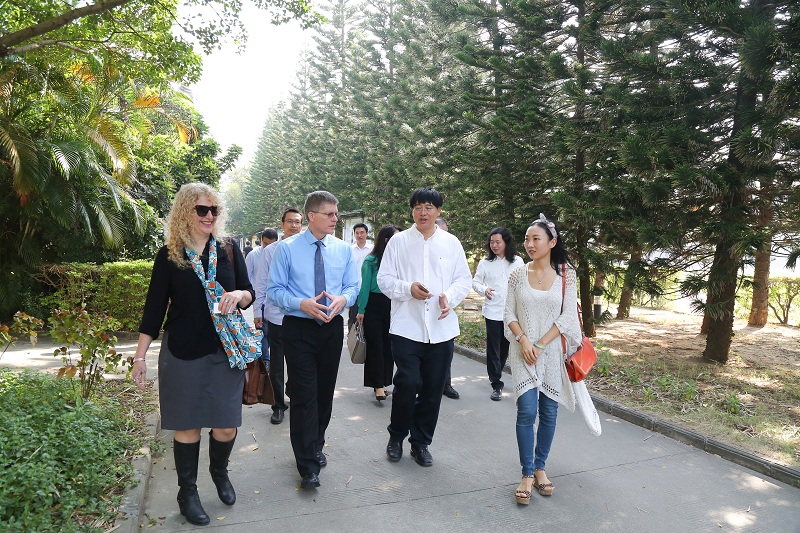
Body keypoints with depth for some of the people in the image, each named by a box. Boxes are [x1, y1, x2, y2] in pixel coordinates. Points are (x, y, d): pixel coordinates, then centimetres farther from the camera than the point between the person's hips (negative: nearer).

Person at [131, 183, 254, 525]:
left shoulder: (229, 249, 3)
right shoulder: (168, 256, -2)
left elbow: (250, 294, 7)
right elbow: (155, 308, 1)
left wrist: (238, 295, -17)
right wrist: (140, 356, -1)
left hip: (226, 350, 2)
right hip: (183, 354, -2)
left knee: (227, 425, 6)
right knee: (187, 425, 7)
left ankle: (219, 472, 36)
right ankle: (187, 493, 28)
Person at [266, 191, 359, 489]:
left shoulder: (343, 249, 5)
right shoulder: (287, 248, -5)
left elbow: (353, 286, 7)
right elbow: (274, 290, -5)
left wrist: (342, 299, -16)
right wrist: (302, 303, -22)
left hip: (332, 327, 4)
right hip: (299, 329, -3)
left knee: (325, 391, 15)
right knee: (304, 395, -5)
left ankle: (316, 447, 36)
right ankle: (308, 466, 5)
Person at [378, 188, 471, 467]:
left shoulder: (451, 243, 8)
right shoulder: (399, 241, 4)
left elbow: (464, 279, 9)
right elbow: (384, 278, 3)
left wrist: (450, 297, -11)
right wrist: (408, 289, -16)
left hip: (441, 327, 2)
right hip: (406, 326, -2)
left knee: (433, 389, 9)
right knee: (407, 384, -6)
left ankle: (421, 442, 27)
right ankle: (396, 436, 21)